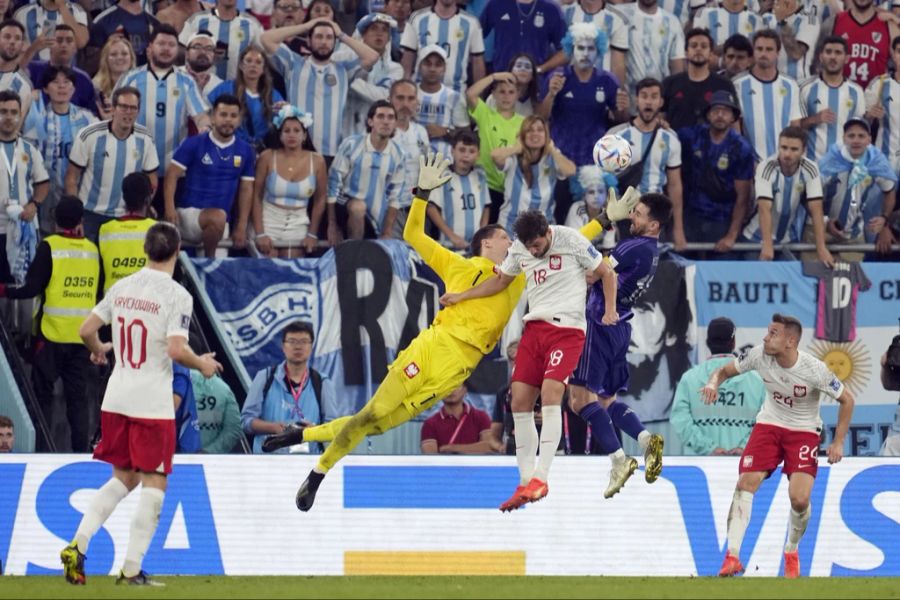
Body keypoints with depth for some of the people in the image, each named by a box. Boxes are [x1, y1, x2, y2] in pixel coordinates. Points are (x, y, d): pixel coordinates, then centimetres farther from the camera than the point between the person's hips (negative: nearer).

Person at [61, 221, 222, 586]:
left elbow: (86, 330, 8)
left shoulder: (122, 288, 6)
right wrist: (202, 365, 0)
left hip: (116, 399, 6)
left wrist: (99, 351, 29)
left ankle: (78, 545, 3)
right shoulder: (177, 295, -11)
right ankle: (132, 570, 0)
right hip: (153, 402, -6)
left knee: (123, 478, 18)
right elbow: (176, 349, -19)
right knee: (153, 484, 3)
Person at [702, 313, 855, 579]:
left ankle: (792, 552, 13)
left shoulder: (814, 369, -23)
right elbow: (726, 370, 2)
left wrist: (838, 442, -11)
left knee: (800, 498, -17)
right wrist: (713, 383, -22)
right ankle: (732, 556, -14)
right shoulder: (760, 355, -15)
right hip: (769, 424, 3)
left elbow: (847, 400, -9)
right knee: (745, 484, -15)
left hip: (804, 431, -3)